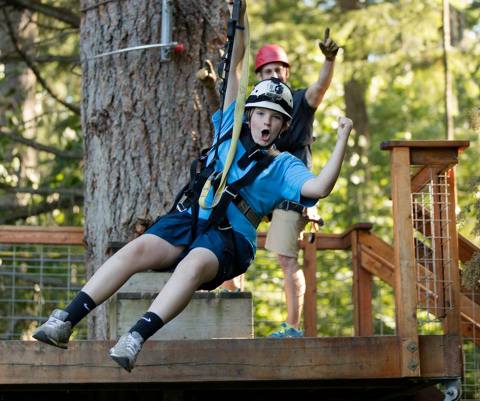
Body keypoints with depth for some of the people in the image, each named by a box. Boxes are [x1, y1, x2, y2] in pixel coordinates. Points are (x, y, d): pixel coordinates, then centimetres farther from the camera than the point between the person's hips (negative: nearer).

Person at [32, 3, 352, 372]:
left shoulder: (283, 166, 13)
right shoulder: (232, 130, 22)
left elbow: (319, 187, -7)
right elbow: (234, 66, 22)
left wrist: (342, 141, -12)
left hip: (229, 238, -3)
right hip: (189, 219, 3)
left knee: (195, 263, -38)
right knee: (138, 248, -27)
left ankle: (137, 337, -53)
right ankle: (66, 321, -34)